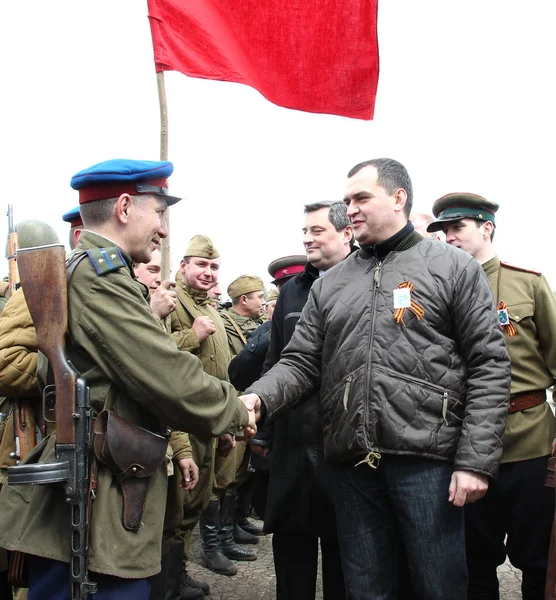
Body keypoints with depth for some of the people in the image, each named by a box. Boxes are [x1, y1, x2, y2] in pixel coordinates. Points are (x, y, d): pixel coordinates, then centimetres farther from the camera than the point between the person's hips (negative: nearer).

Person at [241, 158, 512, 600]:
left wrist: (476, 461, -10)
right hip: (353, 463, 4)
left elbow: (489, 368, -3)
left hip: (427, 457, -3)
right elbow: (300, 362, 9)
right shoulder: (330, 284, 13)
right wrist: (258, 398, -12)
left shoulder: (454, 268, 1)